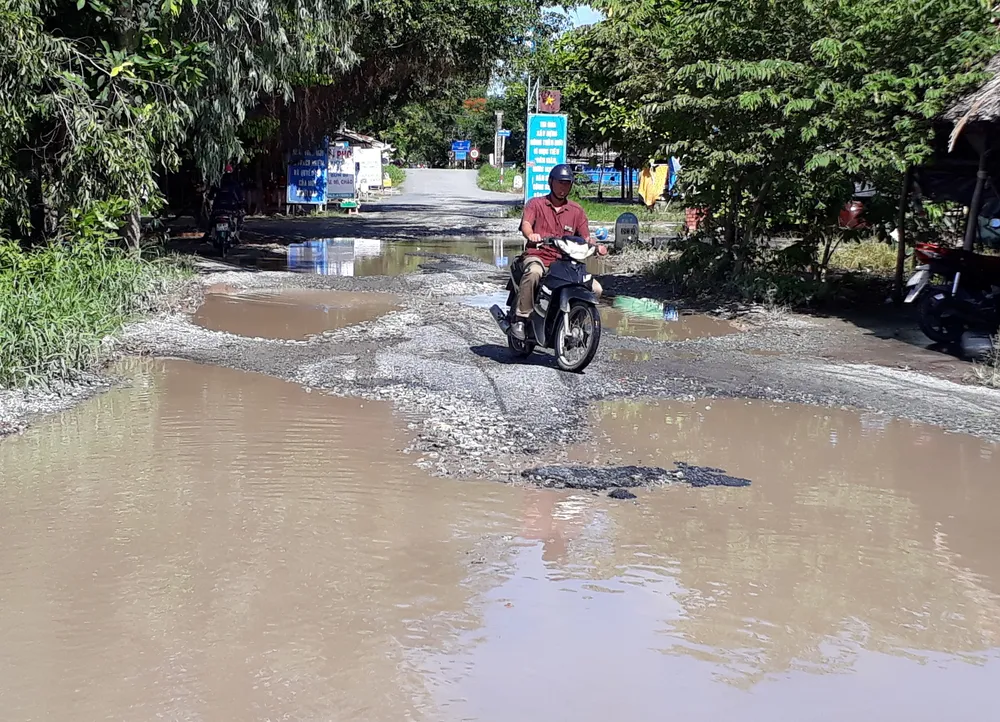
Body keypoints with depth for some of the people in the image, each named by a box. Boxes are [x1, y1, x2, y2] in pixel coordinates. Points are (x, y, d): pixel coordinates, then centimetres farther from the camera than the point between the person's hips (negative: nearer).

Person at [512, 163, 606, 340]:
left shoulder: (577, 211, 18)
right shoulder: (535, 204, 8)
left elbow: (586, 237, 10)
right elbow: (525, 224, -11)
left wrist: (596, 246, -14)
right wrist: (531, 235, -36)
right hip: (537, 256, -4)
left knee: (596, 288, -12)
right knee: (533, 273, -41)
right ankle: (521, 319, -31)